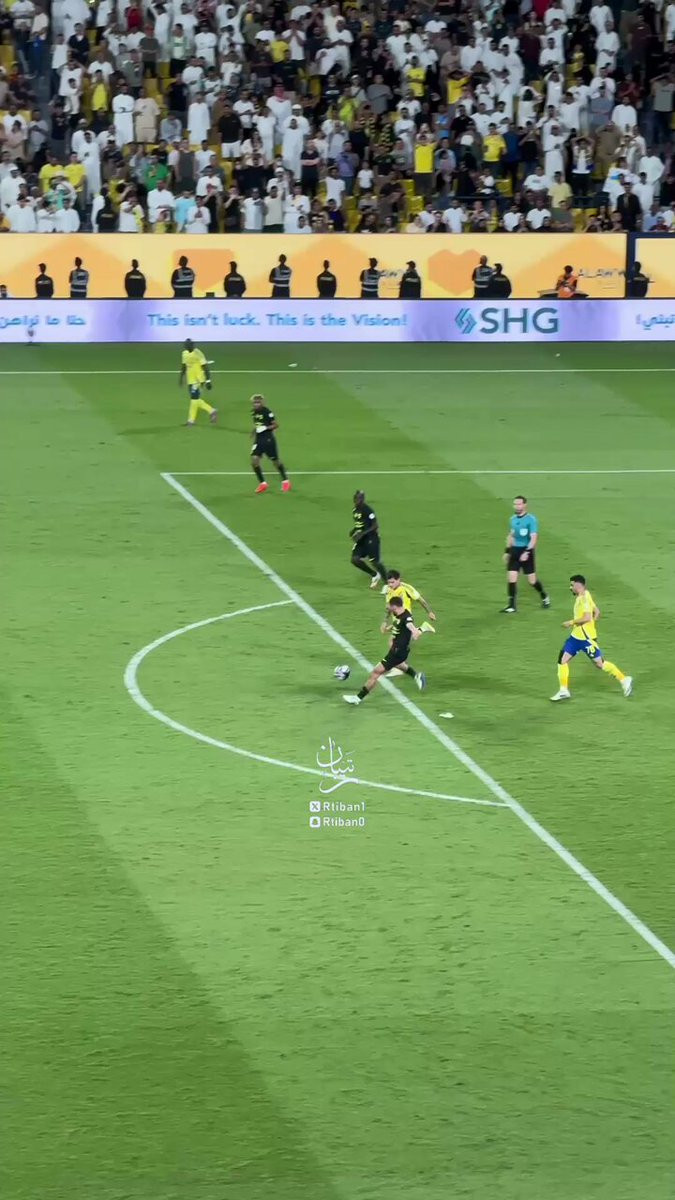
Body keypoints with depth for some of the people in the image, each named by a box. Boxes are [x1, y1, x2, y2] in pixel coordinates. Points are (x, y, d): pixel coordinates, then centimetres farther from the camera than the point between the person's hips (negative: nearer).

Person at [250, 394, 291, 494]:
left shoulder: (267, 412, -16)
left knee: (275, 461, 7)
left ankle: (285, 481, 28)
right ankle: (262, 483, 4)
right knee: (254, 460, -9)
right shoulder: (255, 413, 5)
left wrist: (265, 428, -26)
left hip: (268, 440, -6)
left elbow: (276, 425, -14)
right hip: (259, 440, 6)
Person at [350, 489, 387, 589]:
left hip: (371, 538, -8)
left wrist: (362, 533, -25)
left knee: (375, 561, -6)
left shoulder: (367, 510, -18)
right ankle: (375, 575, 17)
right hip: (361, 539, 8)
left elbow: (375, 526, -20)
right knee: (355, 560, -3)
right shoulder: (355, 510, 8)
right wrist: (353, 530, 5)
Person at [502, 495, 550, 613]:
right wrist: (507, 551, 18)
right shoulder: (513, 519, 8)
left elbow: (534, 538, -17)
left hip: (526, 551, -5)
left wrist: (527, 552, -26)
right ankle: (511, 605, 0)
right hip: (515, 551, 5)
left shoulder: (531, 519, -12)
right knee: (511, 577, -5)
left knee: (532, 580, 1)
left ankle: (545, 597, 28)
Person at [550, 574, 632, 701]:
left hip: (586, 638, -10)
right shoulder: (580, 597, 10)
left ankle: (624, 680, 14)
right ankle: (564, 691, 8)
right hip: (576, 636, 10)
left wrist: (571, 623, -20)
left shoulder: (584, 598, -19)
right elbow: (597, 612, 19)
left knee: (599, 663, 1)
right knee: (562, 660, 4)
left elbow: (587, 617, -28)